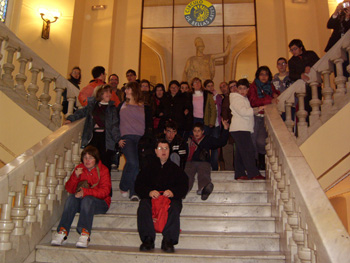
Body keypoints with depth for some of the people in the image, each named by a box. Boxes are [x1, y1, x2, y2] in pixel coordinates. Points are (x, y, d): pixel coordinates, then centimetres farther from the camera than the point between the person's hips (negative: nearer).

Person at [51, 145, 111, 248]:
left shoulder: (103, 170, -6)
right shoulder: (79, 168, 7)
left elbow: (105, 191, -18)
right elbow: (69, 189, 2)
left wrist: (85, 192, -29)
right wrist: (75, 177, -18)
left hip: (100, 203, -4)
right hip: (81, 202, 4)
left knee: (87, 199, -35)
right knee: (71, 197, -26)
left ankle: (85, 234, -47)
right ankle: (62, 232, -36)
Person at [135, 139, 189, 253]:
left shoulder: (175, 168, 22)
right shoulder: (148, 167, 21)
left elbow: (184, 186, 7)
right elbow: (138, 186, 8)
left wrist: (173, 192, -15)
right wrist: (149, 192, -13)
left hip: (171, 198, 0)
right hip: (151, 197, 1)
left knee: (175, 208, -34)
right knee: (143, 206, -32)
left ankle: (168, 240, -32)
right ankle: (148, 239, -29)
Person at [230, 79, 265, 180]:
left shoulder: (244, 98, 23)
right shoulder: (236, 98, -7)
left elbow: (247, 111, 31)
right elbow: (242, 111, -19)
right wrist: (257, 109, -16)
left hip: (243, 129, 10)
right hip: (239, 129, -10)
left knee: (240, 152, 9)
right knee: (248, 151, -12)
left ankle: (240, 174, 12)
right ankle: (253, 174, -11)